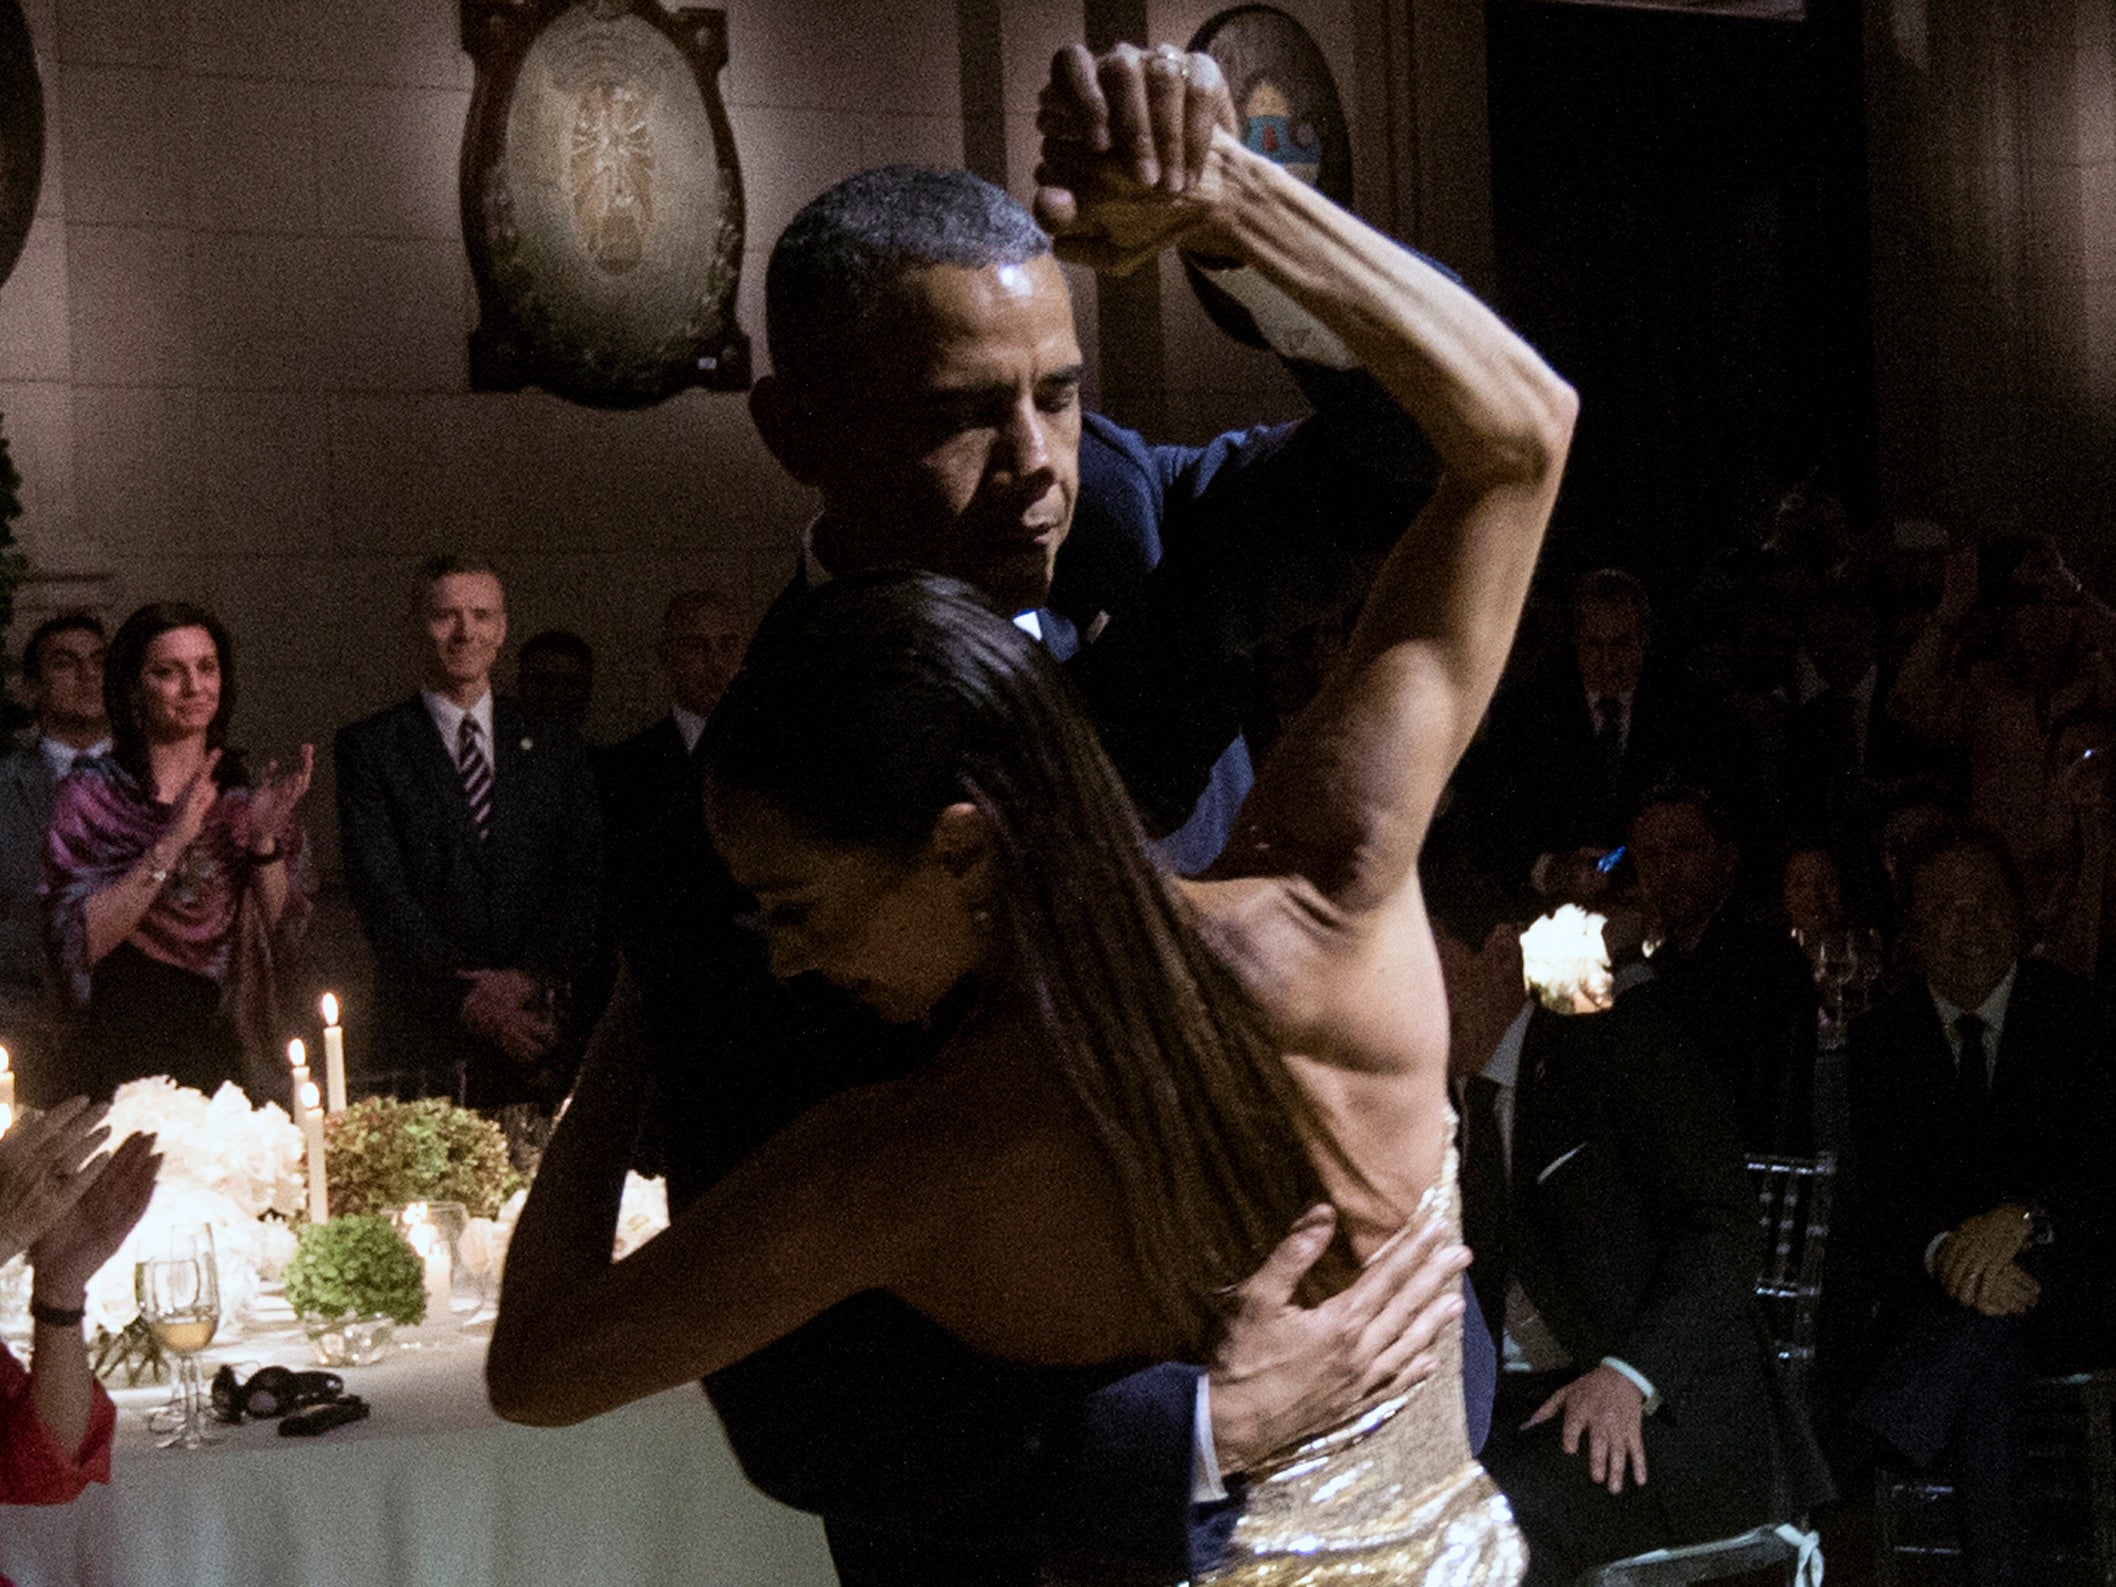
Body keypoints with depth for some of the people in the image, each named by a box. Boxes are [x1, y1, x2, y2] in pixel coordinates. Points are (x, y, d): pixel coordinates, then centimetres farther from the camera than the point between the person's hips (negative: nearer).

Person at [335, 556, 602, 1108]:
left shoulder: (555, 749, 15)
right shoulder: (369, 746, 6)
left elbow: (585, 879, 7)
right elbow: (379, 891, -3)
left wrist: (534, 977, -10)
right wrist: (467, 995, -12)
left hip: (540, 1033, 2)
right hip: (426, 1037, -2)